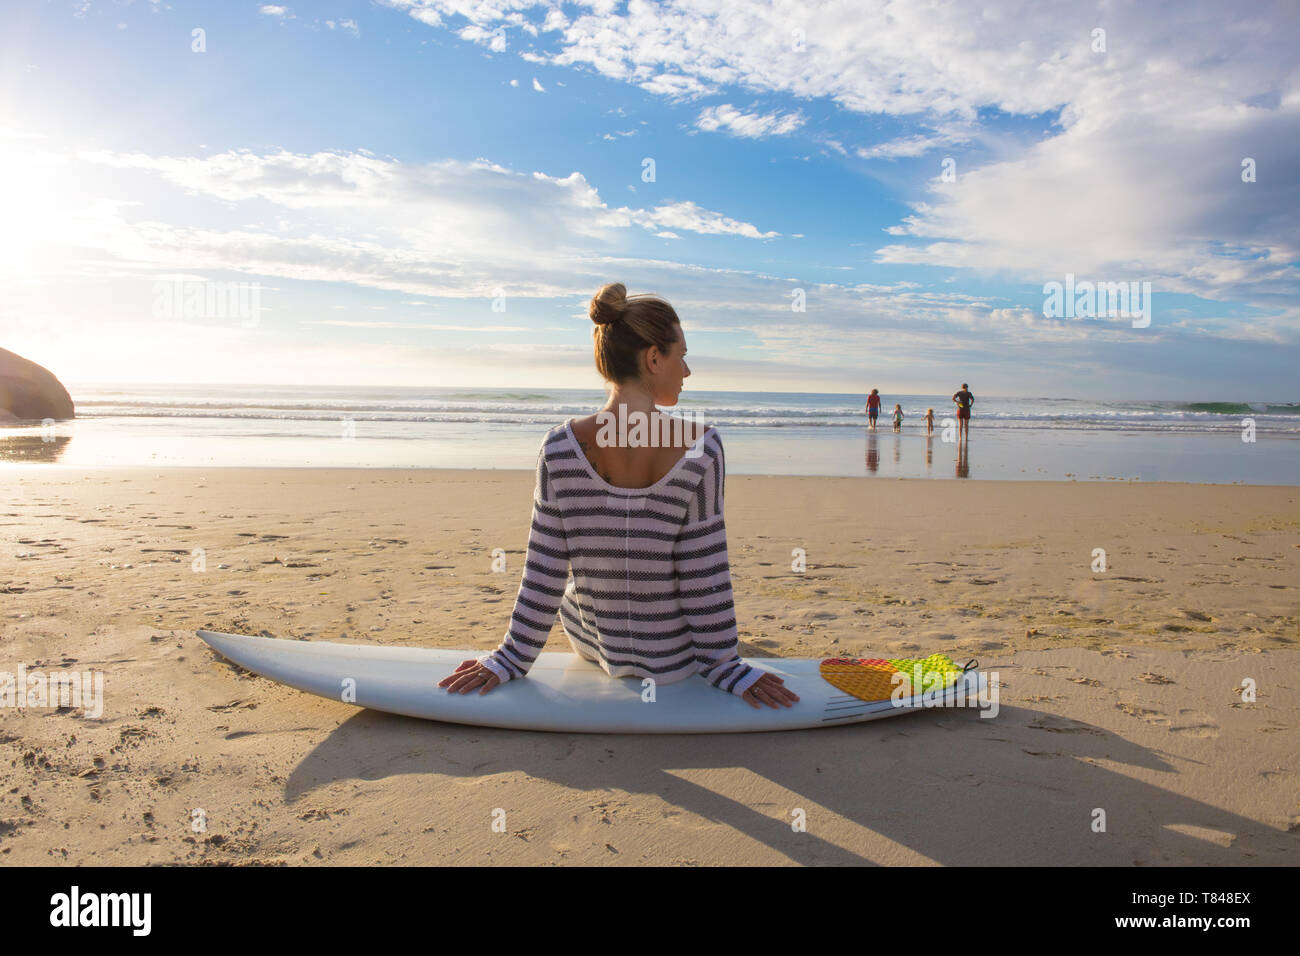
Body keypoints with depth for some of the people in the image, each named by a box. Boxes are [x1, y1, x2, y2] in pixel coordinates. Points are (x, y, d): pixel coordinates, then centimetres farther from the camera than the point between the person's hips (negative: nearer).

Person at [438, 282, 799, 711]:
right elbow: (705, 575, -17)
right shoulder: (700, 447, -24)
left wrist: (513, 658, 2)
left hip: (591, 642, 2)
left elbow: (544, 571, -11)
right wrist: (724, 665, -4)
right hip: (673, 659, -2)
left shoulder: (560, 447, -17)